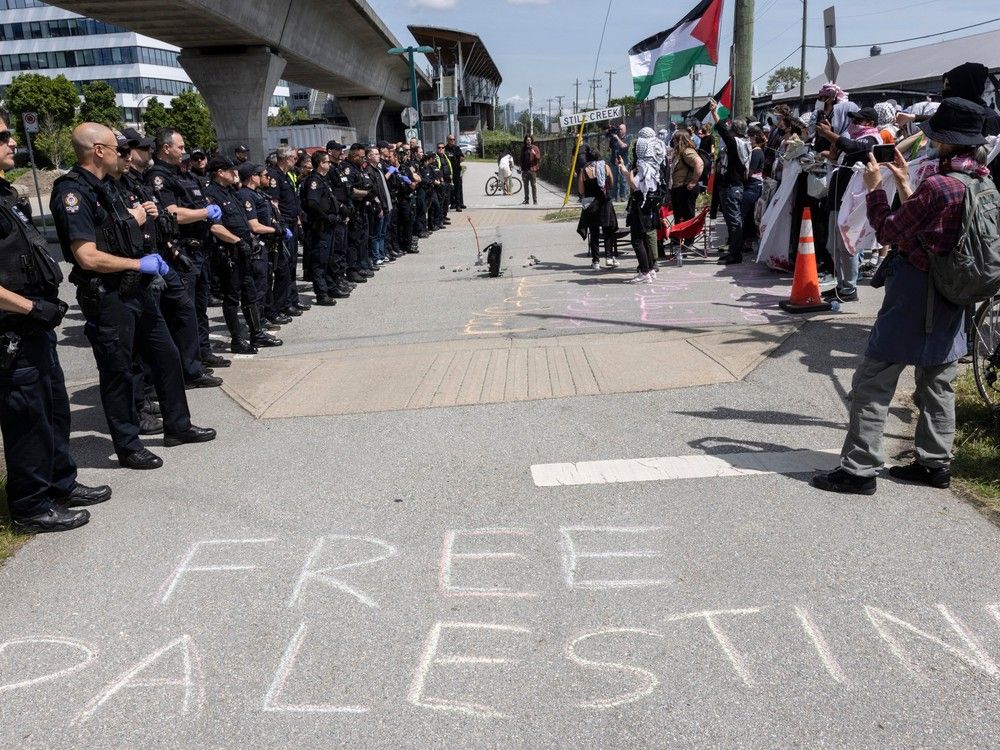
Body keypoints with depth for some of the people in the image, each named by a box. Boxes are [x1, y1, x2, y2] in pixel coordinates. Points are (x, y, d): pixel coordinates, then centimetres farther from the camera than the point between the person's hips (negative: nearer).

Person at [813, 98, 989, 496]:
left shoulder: (937, 186, -22)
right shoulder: (983, 180, 4)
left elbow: (890, 231, -12)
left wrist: (874, 188, -2)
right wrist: (905, 185, 11)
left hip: (914, 295, -9)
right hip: (953, 297, 9)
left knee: (873, 382, -3)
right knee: (938, 381, 17)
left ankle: (860, 468, -1)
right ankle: (935, 462, 25)